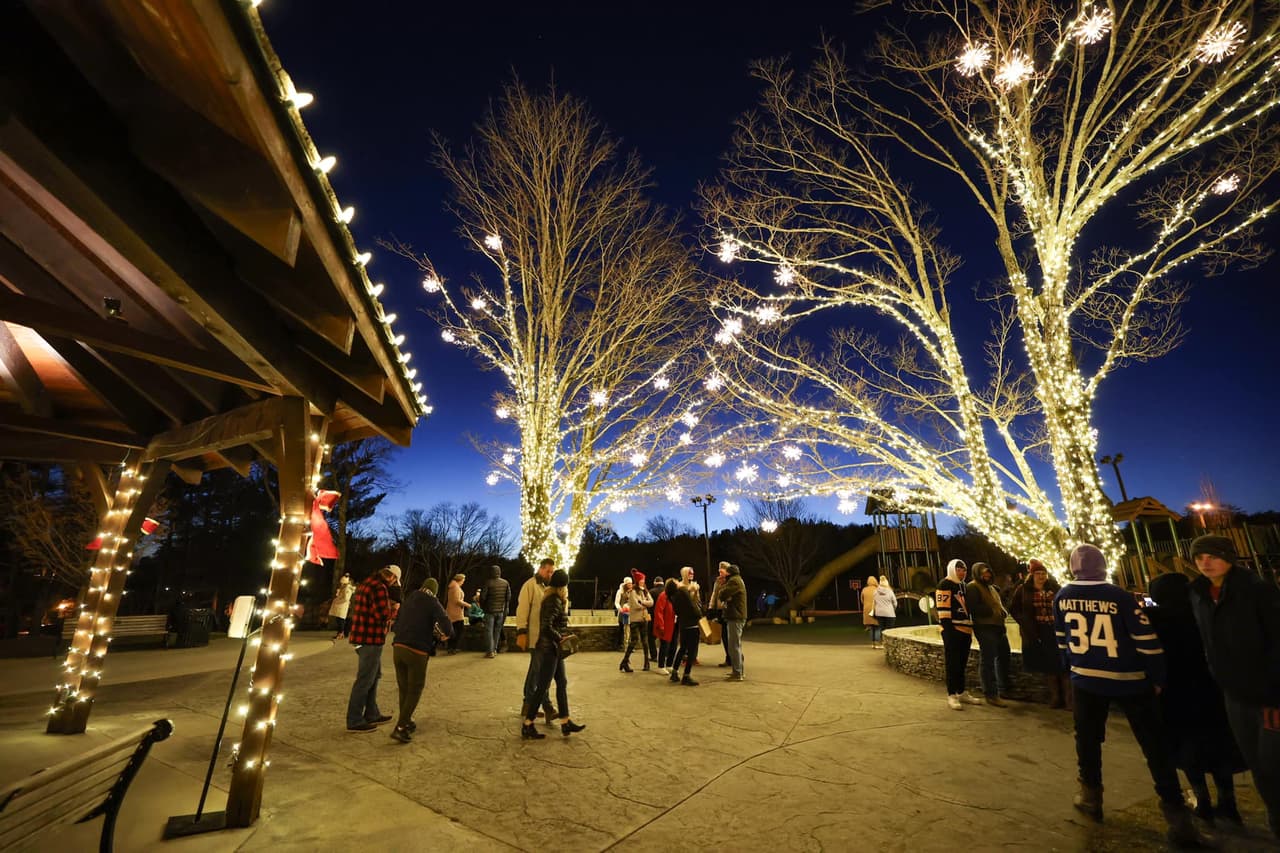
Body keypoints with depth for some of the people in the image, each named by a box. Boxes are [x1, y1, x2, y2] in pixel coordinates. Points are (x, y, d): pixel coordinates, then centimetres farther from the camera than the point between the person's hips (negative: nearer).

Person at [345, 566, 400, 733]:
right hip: (371, 639, -10)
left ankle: (372, 714, 28)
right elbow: (384, 615, -23)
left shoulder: (366, 584, 12)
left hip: (362, 636, 10)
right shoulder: (380, 588, -19)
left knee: (374, 675, 19)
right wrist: (394, 610, -2)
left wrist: (388, 605, 11)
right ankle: (354, 721, 10)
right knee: (364, 680, 1)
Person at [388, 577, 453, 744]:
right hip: (417, 651, -6)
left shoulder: (408, 599, 15)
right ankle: (400, 728, 0)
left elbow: (397, 623, 22)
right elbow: (448, 630, -10)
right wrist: (436, 632, 10)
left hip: (398, 647, 6)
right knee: (414, 691, 6)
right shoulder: (433, 603, -2)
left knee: (403, 689, 18)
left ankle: (406, 723, 30)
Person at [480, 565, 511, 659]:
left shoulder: (488, 583, -12)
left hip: (490, 610, -4)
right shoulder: (506, 583, 0)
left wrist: (483, 607, 7)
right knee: (497, 631, 15)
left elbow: (483, 597, -11)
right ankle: (494, 650, 20)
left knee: (489, 631, 4)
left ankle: (490, 651, 2)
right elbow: (508, 597, 3)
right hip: (501, 611, 4)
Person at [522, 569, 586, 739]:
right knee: (542, 687, -1)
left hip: (554, 649, 10)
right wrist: (561, 639, -18)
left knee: (562, 683, 13)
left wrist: (565, 602, 9)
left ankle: (565, 723, 20)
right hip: (548, 650, -10)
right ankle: (527, 727, 10)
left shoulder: (555, 599, 10)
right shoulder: (555, 601, -20)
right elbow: (546, 627, -27)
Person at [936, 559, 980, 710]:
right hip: (952, 630, -8)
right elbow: (943, 608, -14)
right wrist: (948, 628, -19)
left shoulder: (963, 586, 20)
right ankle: (951, 696, 0)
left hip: (965, 629, 8)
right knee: (952, 664, -5)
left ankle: (962, 693, 26)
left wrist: (970, 629, 21)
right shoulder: (945, 585, -7)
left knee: (962, 663, 15)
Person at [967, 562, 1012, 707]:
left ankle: (1003, 689, 33)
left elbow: (1000, 603, 33)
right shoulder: (972, 587, -10)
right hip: (984, 628, -10)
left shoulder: (993, 587, 20)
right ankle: (990, 694, -2)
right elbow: (973, 608, -19)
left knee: (1004, 657, 18)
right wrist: (991, 611, -18)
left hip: (999, 627, 10)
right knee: (988, 661, -7)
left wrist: (1003, 611, 14)